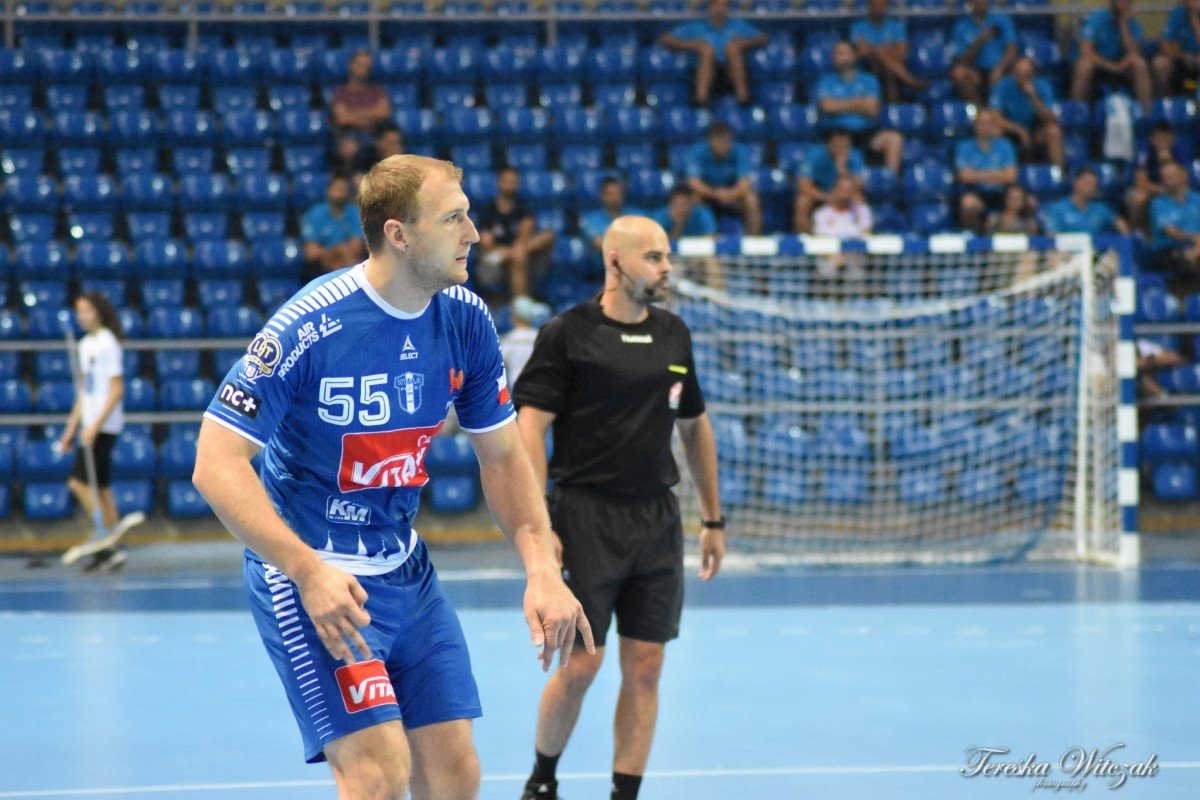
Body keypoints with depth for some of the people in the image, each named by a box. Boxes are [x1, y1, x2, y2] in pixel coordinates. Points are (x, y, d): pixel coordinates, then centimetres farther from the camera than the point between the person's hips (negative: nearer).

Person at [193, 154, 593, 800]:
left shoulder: (466, 320, -3)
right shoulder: (310, 326, -21)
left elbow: (502, 457, 8)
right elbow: (216, 464, -22)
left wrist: (541, 569, -6)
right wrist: (308, 570, -33)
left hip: (406, 571, 6)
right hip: (309, 574, -6)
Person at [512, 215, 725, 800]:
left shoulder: (674, 334, 11)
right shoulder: (567, 333, -5)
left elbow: (695, 427, 21)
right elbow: (530, 427, -8)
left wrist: (713, 519, 19)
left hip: (656, 520, 5)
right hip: (585, 516, -5)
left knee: (645, 666, 1)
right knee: (580, 665, -5)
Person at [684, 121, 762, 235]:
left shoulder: (739, 152, -18)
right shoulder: (697, 152, -20)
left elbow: (745, 182, -29)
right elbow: (694, 181, -30)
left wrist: (731, 194, -51)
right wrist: (714, 193, -49)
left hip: (733, 192, 0)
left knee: (751, 199, -30)